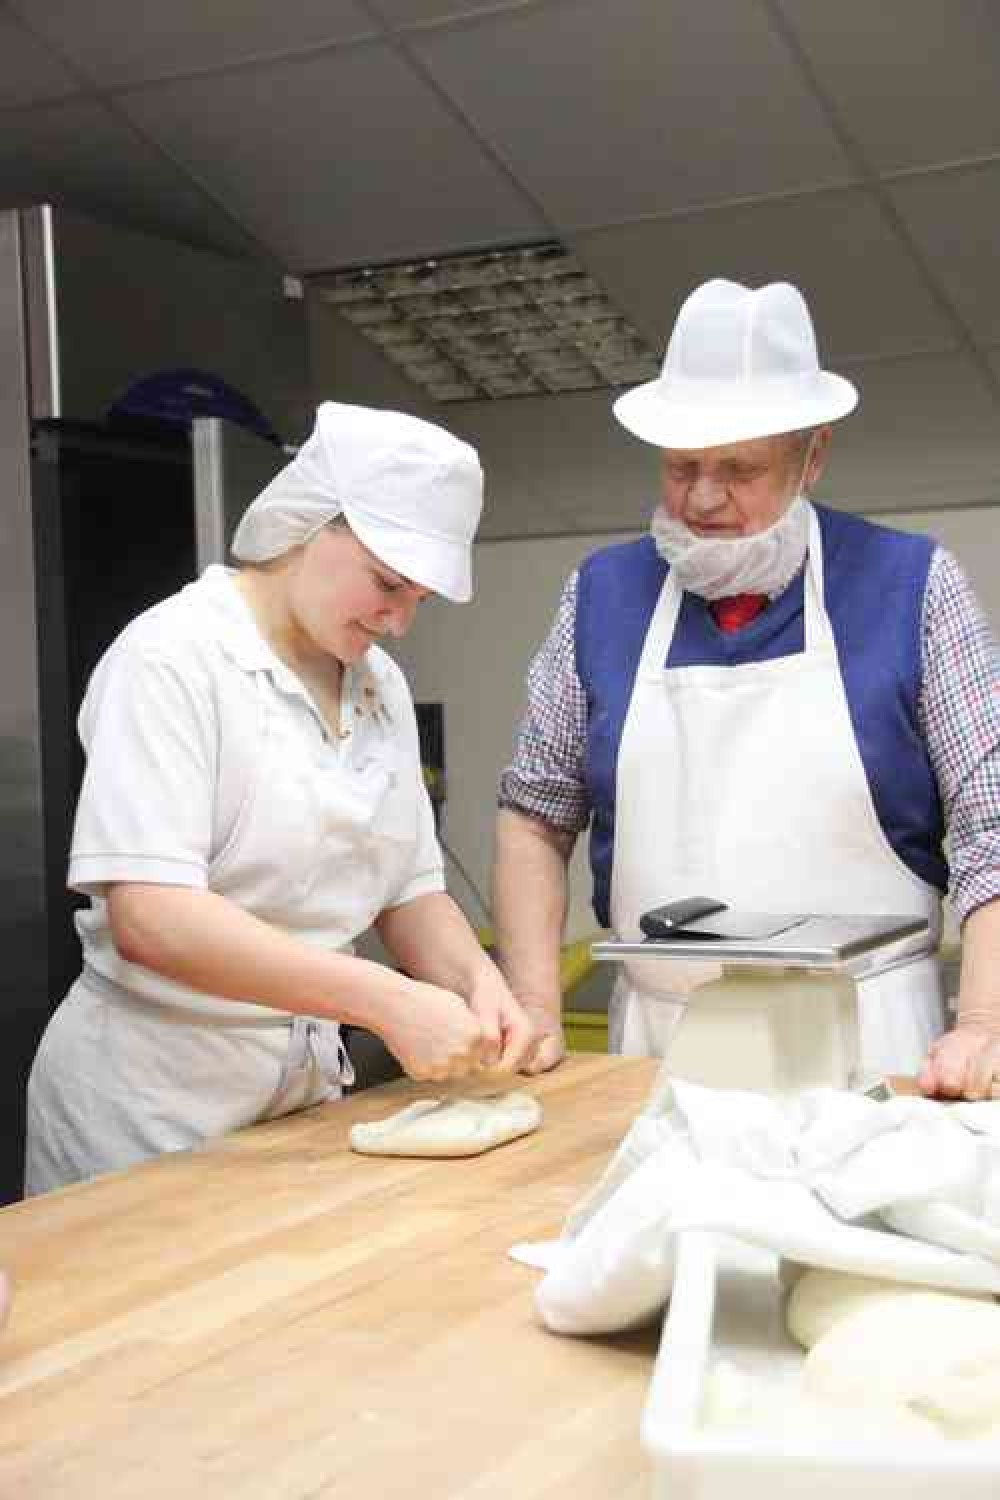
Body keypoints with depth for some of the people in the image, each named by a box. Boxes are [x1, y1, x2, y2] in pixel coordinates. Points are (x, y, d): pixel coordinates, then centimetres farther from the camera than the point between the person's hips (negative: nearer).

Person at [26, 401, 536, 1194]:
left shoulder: (381, 684, 5)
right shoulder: (172, 657, -16)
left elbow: (411, 890, 9)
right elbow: (150, 918, -26)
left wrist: (477, 980, -12)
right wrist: (386, 1001, -29)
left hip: (307, 1088, 7)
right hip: (152, 1101, -7)